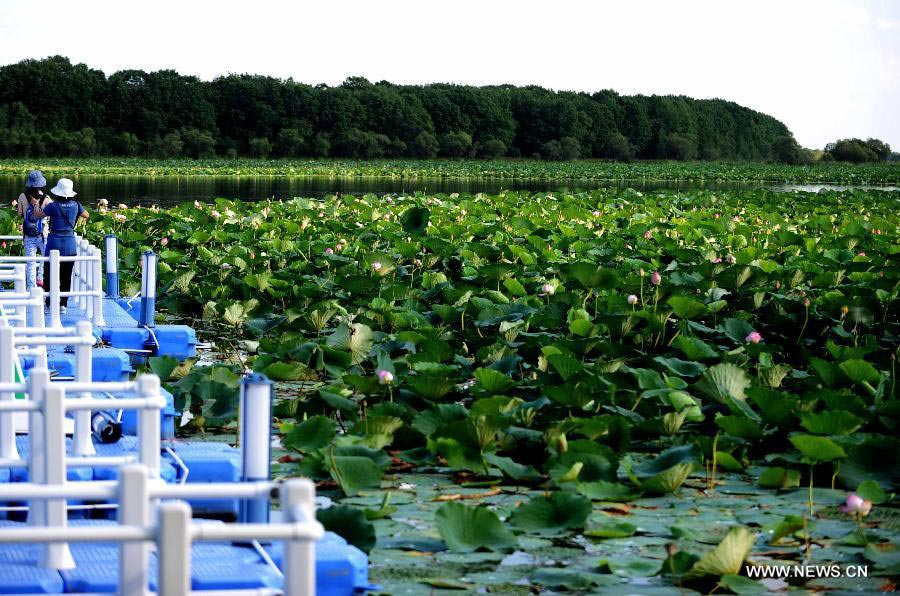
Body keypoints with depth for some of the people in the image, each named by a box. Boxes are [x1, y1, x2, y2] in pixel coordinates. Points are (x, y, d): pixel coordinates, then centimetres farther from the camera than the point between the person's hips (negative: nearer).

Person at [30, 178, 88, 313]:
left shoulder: (53, 206, -10)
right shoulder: (75, 205, -1)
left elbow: (38, 215, 3)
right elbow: (86, 215, 17)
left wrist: (35, 204, 20)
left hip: (55, 242, -3)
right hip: (70, 243, 3)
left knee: (49, 273, 6)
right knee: (66, 276, 8)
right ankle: (63, 304, 8)